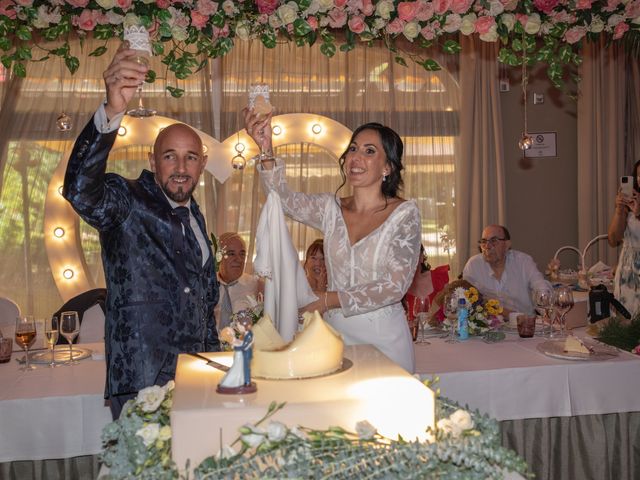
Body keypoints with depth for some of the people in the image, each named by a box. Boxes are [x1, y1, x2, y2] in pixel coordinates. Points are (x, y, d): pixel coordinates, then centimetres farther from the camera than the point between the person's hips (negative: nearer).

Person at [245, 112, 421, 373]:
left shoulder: (405, 213, -7)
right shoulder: (331, 208, 3)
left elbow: (396, 285, -13)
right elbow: (285, 199, -13)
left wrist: (330, 300, -15)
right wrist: (266, 150, -28)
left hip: (383, 338, -3)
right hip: (335, 332, 3)